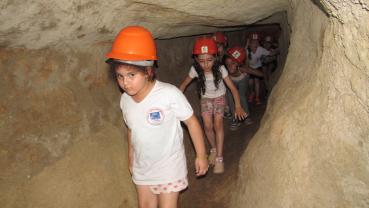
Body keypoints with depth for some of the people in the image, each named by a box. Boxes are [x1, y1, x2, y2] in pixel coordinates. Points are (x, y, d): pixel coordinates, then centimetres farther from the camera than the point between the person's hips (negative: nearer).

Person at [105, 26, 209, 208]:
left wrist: (201, 155, -8)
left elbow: (191, 122, -15)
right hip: (142, 168, 5)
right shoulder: (125, 100, -10)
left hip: (169, 167, -5)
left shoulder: (169, 94, -27)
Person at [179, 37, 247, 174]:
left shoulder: (220, 69, -28)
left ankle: (219, 157, -8)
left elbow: (232, 87, -23)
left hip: (219, 97, -1)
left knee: (218, 125, -16)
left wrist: (238, 106, -28)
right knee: (208, 126, -9)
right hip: (205, 99, 2)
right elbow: (184, 84, -8)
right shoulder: (195, 69, -24)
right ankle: (214, 149, 20)